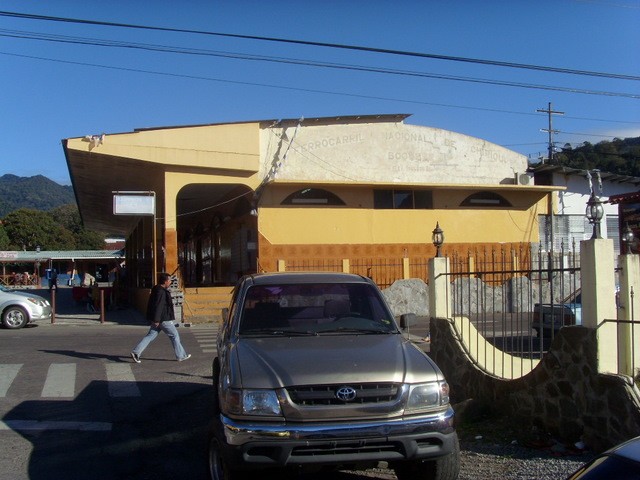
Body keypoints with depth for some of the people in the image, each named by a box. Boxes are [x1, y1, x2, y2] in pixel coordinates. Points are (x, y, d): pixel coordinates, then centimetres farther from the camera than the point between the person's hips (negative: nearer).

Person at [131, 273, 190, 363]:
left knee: (150, 336, 8)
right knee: (174, 335, 3)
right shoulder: (161, 292, -19)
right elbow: (158, 306, -24)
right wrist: (157, 320, -26)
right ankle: (180, 356, 11)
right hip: (163, 319, -10)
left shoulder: (160, 290, 14)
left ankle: (136, 352, 2)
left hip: (158, 319, 10)